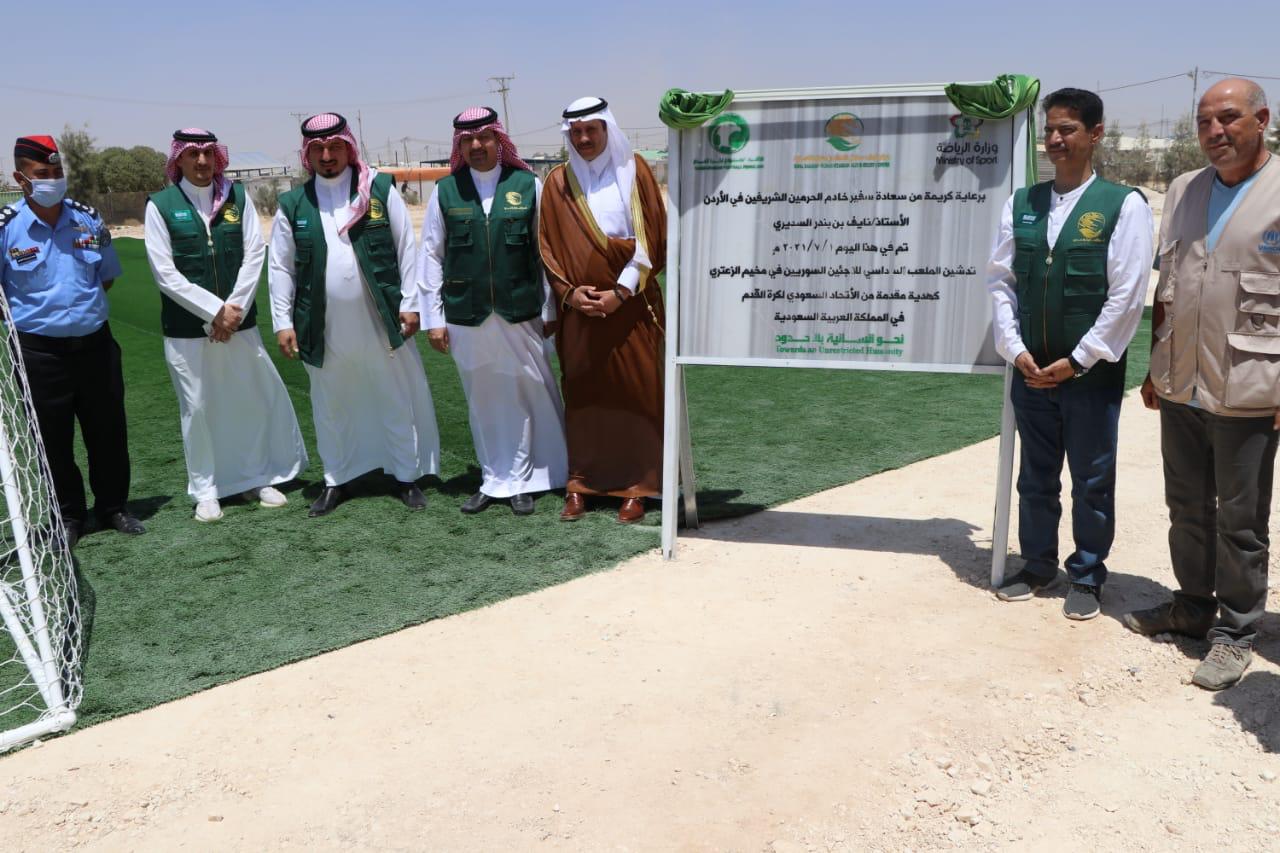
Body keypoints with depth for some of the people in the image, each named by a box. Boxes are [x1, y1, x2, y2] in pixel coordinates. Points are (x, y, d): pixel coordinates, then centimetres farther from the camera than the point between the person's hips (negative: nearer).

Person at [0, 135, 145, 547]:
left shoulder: (89, 218, 3)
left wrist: (83, 306, 6)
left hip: (95, 344, 3)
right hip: (40, 352, -3)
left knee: (109, 431, 11)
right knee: (53, 439, 7)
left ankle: (113, 506, 28)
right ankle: (68, 514, 24)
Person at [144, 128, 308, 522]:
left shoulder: (236, 195, 4)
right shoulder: (161, 205, -3)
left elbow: (254, 254, 0)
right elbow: (165, 273, -7)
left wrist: (234, 309, -9)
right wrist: (215, 311, -12)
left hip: (239, 321, 2)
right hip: (186, 328, -2)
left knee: (256, 398, 8)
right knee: (198, 408, 5)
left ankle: (258, 478, 25)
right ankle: (206, 492, 19)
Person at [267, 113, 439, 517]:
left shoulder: (380, 189, 0)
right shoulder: (292, 204, 4)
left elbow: (406, 248, 0)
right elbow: (280, 267, 6)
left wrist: (410, 303, -4)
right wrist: (283, 322, 1)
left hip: (381, 321, -1)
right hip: (324, 327, 2)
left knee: (397, 402, 7)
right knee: (330, 408, 13)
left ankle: (407, 476, 23)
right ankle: (336, 480, 28)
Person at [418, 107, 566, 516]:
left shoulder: (527, 185, 2)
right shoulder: (445, 191, 4)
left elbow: (546, 249, 3)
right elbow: (431, 256, 6)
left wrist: (551, 309, 1)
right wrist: (434, 318, 3)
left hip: (520, 313, -1)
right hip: (466, 316, 1)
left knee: (528, 394, 3)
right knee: (483, 401, 9)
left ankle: (521, 481, 16)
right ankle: (494, 480, 21)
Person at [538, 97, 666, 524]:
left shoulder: (634, 170, 2)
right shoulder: (558, 182, 9)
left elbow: (651, 238, -3)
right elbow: (548, 247, 9)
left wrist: (620, 292, -11)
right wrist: (567, 291, -7)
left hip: (630, 304, -2)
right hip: (579, 308, 2)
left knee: (636, 392, -1)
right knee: (581, 393, 3)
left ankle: (635, 487, 7)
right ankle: (579, 485, 11)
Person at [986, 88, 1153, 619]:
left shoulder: (1123, 205, -7)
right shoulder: (1021, 203, 5)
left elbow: (1127, 296, -10)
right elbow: (1000, 279, 6)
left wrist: (1076, 361, -12)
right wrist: (1015, 350, -5)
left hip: (1091, 373, -4)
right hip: (1030, 371, 4)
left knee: (1091, 481, 7)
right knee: (1036, 477, 15)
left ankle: (1087, 577, 24)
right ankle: (1039, 566, 31)